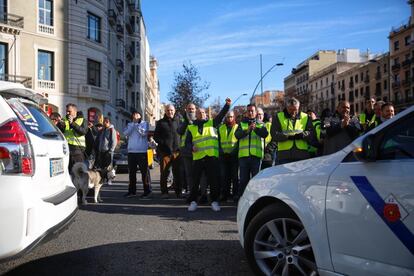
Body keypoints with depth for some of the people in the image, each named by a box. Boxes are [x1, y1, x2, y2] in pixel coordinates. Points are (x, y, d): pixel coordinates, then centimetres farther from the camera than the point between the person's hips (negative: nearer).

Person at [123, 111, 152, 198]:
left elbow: (144, 133, -12)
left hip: (141, 151, -5)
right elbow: (126, 133, -3)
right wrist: (133, 123, -7)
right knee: (131, 171, 10)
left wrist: (137, 124, -9)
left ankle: (147, 191, -2)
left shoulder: (144, 123, 4)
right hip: (131, 151, 5)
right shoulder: (130, 124, 15)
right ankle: (132, 191, 19)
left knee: (144, 171, -5)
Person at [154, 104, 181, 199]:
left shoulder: (178, 121, 12)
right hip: (165, 151, -1)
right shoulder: (161, 122, 10)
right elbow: (156, 136, 9)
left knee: (178, 173, 2)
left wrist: (180, 145, 1)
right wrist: (163, 143, -5)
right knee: (164, 173, 0)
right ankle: (164, 192, 10)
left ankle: (178, 192, 11)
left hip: (177, 151, 1)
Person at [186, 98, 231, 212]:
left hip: (212, 156, 0)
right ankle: (193, 201, 13)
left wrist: (227, 105, -16)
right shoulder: (191, 128, 13)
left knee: (213, 180, 2)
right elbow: (187, 141, 12)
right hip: (198, 157, 0)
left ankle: (214, 201, 12)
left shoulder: (212, 123, 13)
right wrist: (192, 147, -10)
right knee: (195, 180, 3)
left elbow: (221, 115, 0)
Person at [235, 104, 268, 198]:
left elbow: (265, 134, -8)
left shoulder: (260, 124, 13)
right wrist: (247, 130, -22)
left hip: (256, 155, -1)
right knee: (243, 179, 4)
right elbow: (237, 135, -4)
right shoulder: (242, 124, 15)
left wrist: (256, 129, -27)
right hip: (243, 155, 1)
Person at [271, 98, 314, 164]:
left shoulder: (305, 117, 13)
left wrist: (303, 135, -16)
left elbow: (311, 134, 6)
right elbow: (274, 135, -2)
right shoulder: (278, 117, 8)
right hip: (284, 155, -2)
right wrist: (287, 136, -19)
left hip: (302, 154, 2)